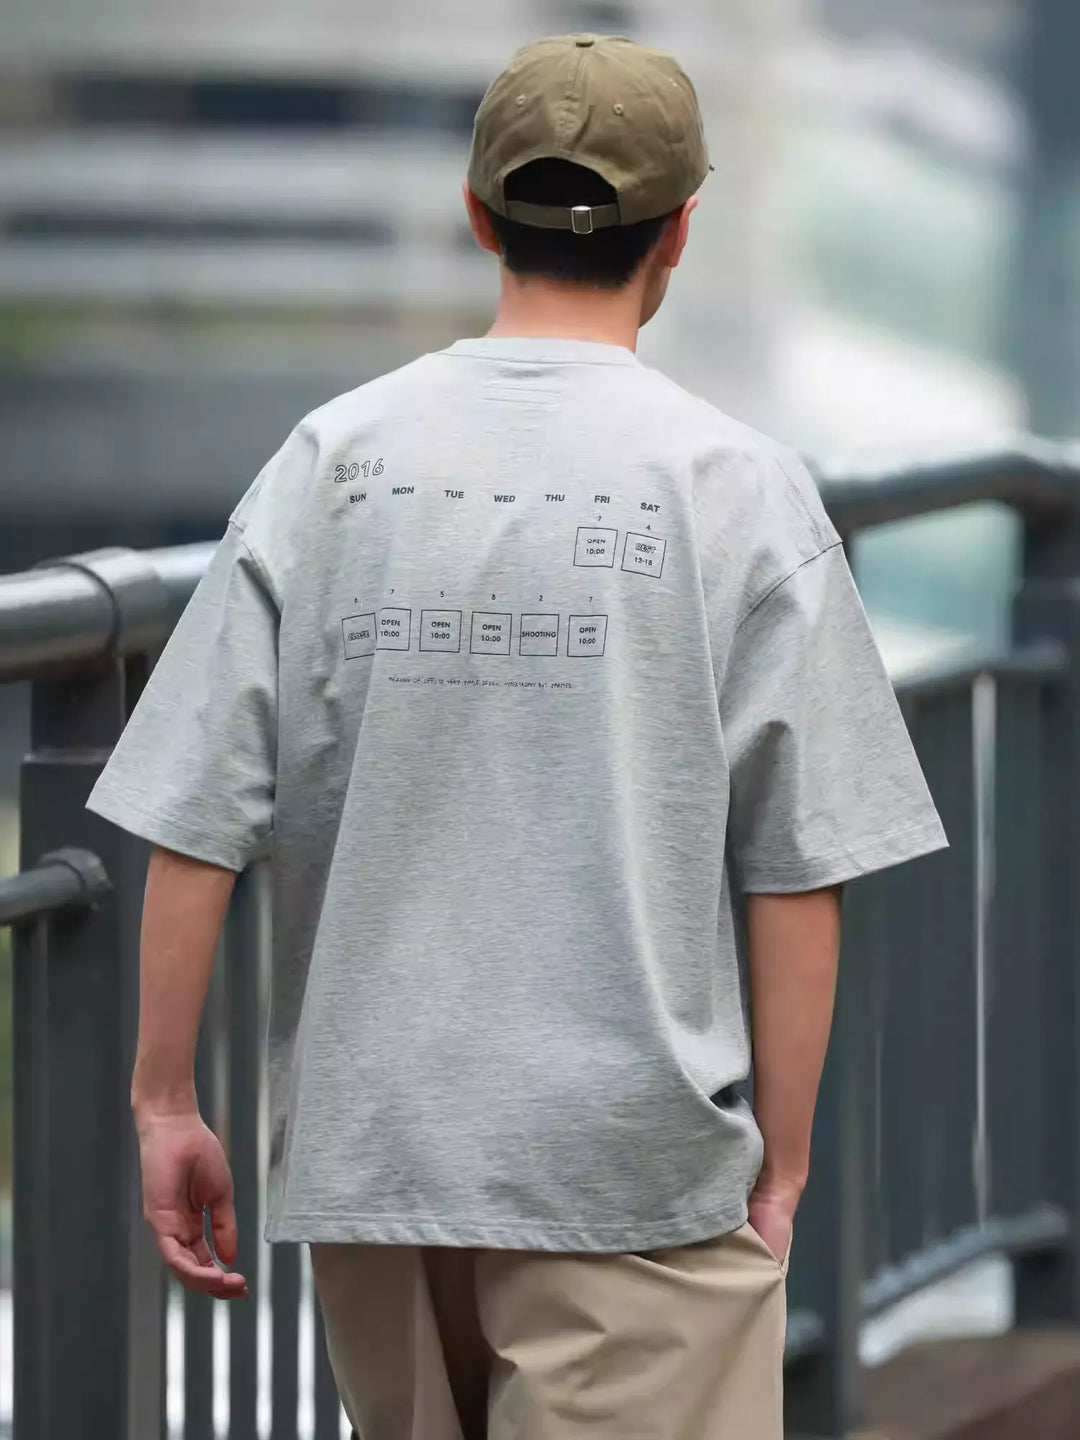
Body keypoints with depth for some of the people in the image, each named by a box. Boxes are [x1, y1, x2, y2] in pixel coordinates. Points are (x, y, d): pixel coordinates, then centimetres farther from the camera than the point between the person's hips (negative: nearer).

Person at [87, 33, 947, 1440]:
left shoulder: (335, 457, 1)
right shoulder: (737, 486, -6)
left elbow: (194, 825, -1)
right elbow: (794, 876, -6)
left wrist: (165, 1102, 7)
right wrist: (779, 1163, 2)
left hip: (365, 1153, 4)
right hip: (636, 1165, -4)